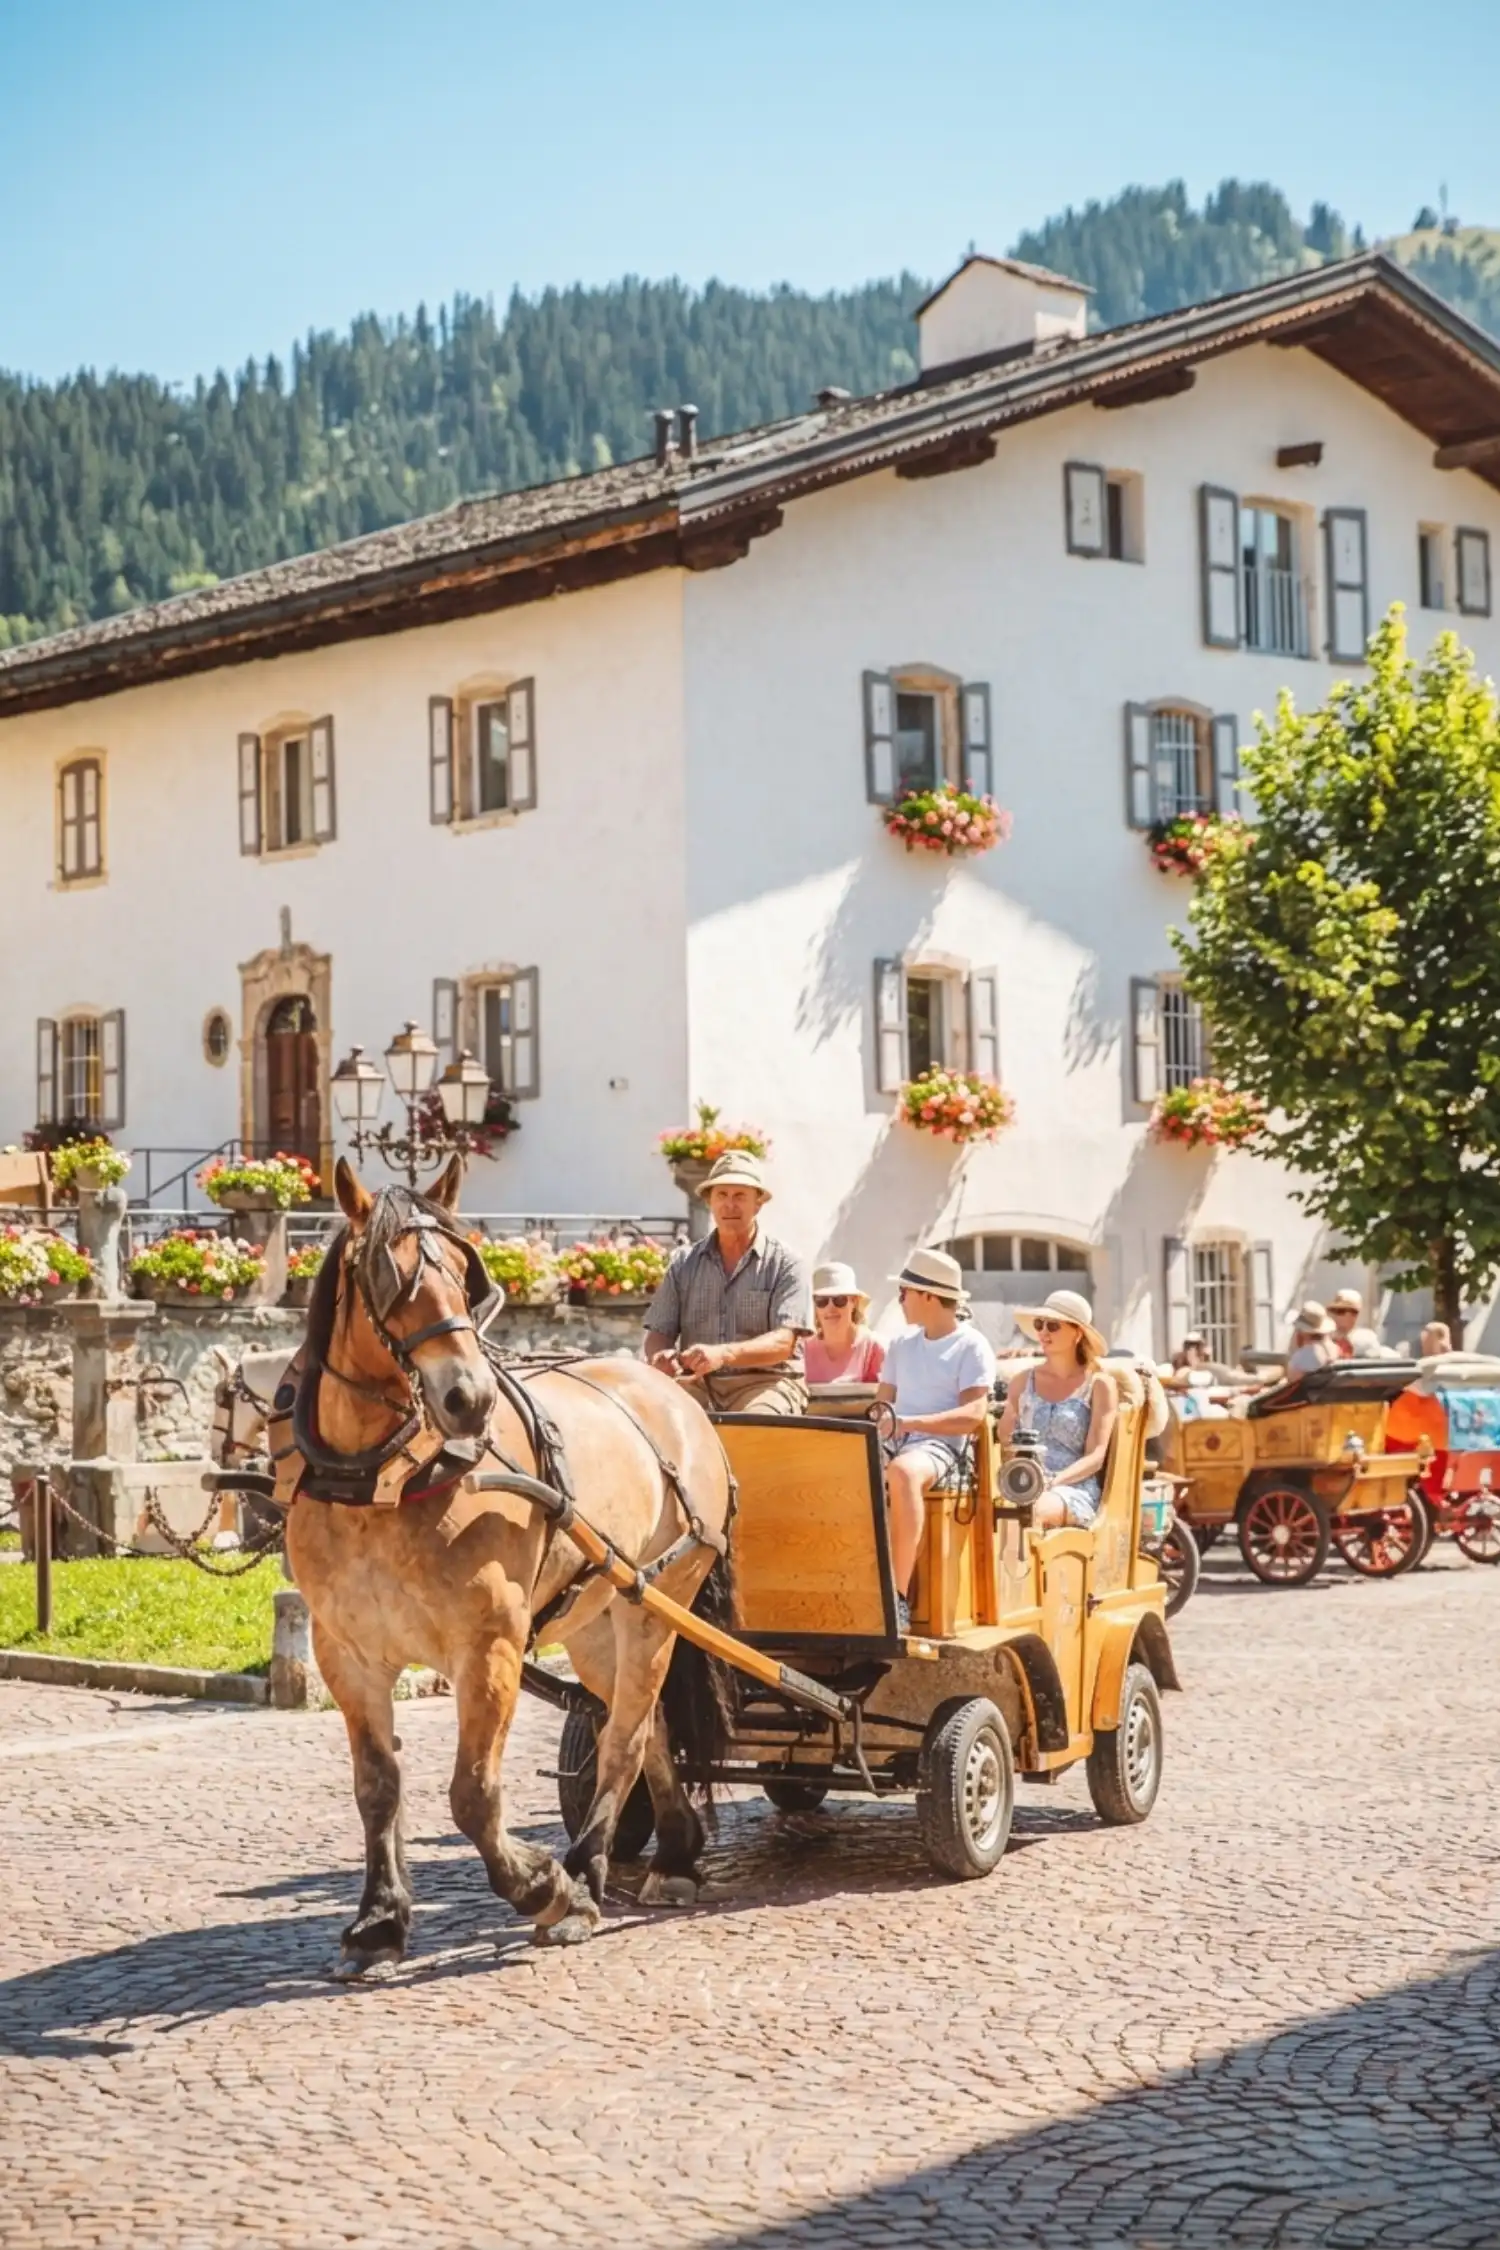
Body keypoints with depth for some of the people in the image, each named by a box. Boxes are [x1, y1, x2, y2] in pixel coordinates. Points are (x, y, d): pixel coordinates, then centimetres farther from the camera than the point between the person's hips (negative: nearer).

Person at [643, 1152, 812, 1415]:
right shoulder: (684, 1263, 16)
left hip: (765, 1381, -2)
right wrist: (660, 1356, -14)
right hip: (697, 1382, 2)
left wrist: (723, 1355, -27)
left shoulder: (785, 1265, 4)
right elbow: (659, 1332, 13)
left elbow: (783, 1342, -8)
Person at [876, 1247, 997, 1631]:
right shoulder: (902, 1344, 22)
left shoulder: (972, 1346, 1)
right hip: (894, 1444, 6)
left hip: (942, 1447, -6)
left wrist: (909, 1423, -20)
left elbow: (974, 1414, -11)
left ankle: (898, 1597, -40)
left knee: (903, 1471, -41)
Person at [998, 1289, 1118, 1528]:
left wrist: (1054, 1481, -19)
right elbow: (1004, 1442, 15)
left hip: (1075, 1489, -3)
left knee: (1034, 1510, -39)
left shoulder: (1099, 1385, 9)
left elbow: (1095, 1457, 0)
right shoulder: (1022, 1382, 19)